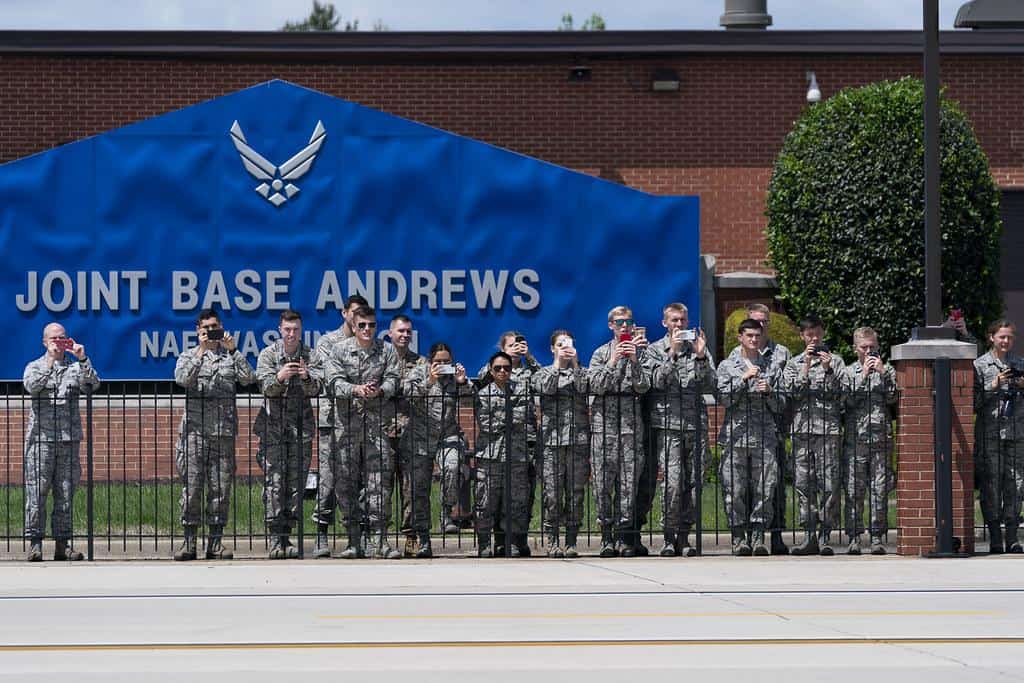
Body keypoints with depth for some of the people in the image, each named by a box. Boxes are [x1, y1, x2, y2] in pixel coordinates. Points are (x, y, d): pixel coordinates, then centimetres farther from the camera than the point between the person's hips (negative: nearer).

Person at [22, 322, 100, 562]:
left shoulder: (76, 368, 14)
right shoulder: (34, 367, 10)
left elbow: (92, 385, -2)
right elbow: (31, 386, -10)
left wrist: (83, 360, -13)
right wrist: (50, 362, -17)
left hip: (69, 439, 2)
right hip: (41, 438, -2)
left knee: (65, 494, 2)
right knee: (37, 492, -6)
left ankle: (62, 545, 6)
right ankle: (35, 544, -5)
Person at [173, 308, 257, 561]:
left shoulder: (230, 356, 14)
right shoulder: (189, 356, 11)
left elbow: (249, 378, -2)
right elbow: (182, 378, -8)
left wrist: (233, 350, -7)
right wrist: (201, 352, -12)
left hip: (224, 431, 1)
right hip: (195, 429, -1)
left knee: (221, 487, 1)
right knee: (192, 486, -4)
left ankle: (215, 542, 6)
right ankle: (189, 541, -1)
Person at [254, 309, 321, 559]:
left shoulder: (309, 355, 5)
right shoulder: (268, 355, 3)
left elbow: (315, 390, -6)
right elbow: (267, 388, -9)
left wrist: (307, 377, -28)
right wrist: (280, 377, -30)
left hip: (301, 427, 2)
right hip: (273, 426, -2)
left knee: (296, 483, 1)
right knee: (274, 482, -8)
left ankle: (286, 536, 6)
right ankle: (275, 539, -10)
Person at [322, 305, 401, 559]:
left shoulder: (387, 351, 10)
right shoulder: (339, 351, 7)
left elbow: (392, 379, 0)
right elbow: (334, 381, -5)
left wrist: (379, 391, -21)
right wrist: (355, 389, -23)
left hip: (376, 421, 0)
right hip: (346, 422, 0)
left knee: (380, 478, -7)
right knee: (346, 481, 0)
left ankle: (378, 538, -6)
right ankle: (354, 540, 6)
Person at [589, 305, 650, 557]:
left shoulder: (639, 352, 11)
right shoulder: (601, 354, 10)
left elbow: (643, 388, 1)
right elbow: (595, 386, -1)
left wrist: (634, 361, -11)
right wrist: (612, 363, -11)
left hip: (631, 423, 0)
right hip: (604, 423, 0)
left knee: (628, 482, -3)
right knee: (603, 482, -3)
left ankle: (625, 535, 1)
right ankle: (606, 535, 1)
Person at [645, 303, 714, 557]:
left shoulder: (698, 347, 14)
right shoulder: (655, 350, 8)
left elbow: (709, 386, 5)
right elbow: (657, 381, -7)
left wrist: (701, 357, -7)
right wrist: (673, 353, -14)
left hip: (694, 424, 3)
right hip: (667, 424, -3)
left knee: (690, 483, 3)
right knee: (672, 482, -14)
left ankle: (684, 536, 10)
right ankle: (669, 536, -7)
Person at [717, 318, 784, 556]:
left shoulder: (771, 367, 14)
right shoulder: (727, 366, 10)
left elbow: (779, 407, 13)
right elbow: (724, 399, -2)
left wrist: (769, 392, -7)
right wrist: (744, 379, -10)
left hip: (765, 436, 1)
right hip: (736, 435, -1)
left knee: (765, 488, -5)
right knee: (735, 490, -4)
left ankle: (758, 535, -2)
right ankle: (739, 536, 2)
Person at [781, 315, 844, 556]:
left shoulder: (835, 361, 10)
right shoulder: (793, 364, 15)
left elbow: (839, 394, 2)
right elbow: (792, 392, 0)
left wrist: (828, 371, -9)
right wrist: (806, 367, -6)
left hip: (829, 430, -2)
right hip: (802, 429, 2)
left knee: (829, 484, -7)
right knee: (803, 483, -1)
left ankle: (825, 536, -4)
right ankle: (809, 535, 1)